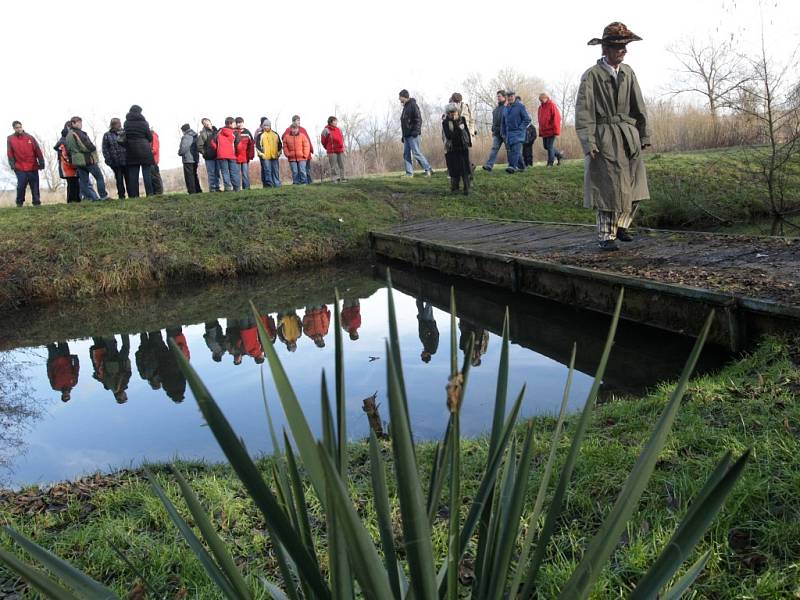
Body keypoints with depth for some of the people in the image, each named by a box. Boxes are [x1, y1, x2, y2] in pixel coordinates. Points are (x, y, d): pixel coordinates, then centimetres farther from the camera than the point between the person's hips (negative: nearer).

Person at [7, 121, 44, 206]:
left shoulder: (30, 137, 5)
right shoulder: (10, 139, 5)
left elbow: (38, 151, 4)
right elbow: (10, 153, 2)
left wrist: (41, 163, -1)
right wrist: (12, 164, -8)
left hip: (33, 167, 1)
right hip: (20, 168, -1)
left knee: (35, 186, 4)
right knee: (21, 186, -6)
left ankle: (36, 202, 12)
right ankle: (19, 203, 7)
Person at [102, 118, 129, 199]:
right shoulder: (107, 135, 4)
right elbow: (105, 149, 1)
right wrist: (108, 160, -9)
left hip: (126, 161, 2)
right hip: (116, 162, -1)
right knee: (119, 179, 3)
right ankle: (121, 196, 9)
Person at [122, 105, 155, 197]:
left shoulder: (126, 123, 6)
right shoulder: (143, 122, -4)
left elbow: (125, 137, 10)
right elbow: (150, 137, 0)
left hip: (131, 151, 3)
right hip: (144, 150, -3)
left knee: (133, 174, 4)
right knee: (147, 172, 1)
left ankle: (133, 195, 2)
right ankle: (149, 193, -3)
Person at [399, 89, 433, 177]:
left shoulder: (413, 105, -7)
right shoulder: (405, 107, 21)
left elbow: (418, 119, -15)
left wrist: (416, 130, -23)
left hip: (412, 134, -9)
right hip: (406, 135, 9)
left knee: (416, 152, -11)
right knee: (406, 154, 5)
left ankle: (428, 169, -6)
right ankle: (409, 173, 6)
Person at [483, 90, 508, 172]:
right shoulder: (497, 107, 17)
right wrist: (493, 130, 18)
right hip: (497, 133, 6)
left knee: (509, 149, 4)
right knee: (494, 148, -4)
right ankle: (489, 165, -12)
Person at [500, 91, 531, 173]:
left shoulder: (520, 106, -5)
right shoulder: (505, 108, 15)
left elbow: (527, 119, -7)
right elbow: (503, 122, 21)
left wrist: (520, 128, -11)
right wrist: (503, 133, 16)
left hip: (518, 132, -7)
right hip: (509, 132, 7)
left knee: (515, 149, -18)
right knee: (510, 150, 8)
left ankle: (512, 166, -27)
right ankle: (521, 166, 19)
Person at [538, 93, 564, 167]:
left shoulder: (552, 105, -9)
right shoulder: (540, 107, 13)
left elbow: (556, 118, -13)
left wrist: (556, 130, -16)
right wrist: (540, 132, 15)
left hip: (551, 131, -8)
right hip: (544, 131, 8)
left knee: (550, 146, -6)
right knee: (546, 146, 11)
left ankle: (550, 162, 2)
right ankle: (559, 155, 28)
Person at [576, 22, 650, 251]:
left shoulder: (628, 72, 9)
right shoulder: (592, 75, -7)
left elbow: (638, 107, 12)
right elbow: (584, 112, -10)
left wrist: (643, 135, 9)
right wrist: (589, 143, -17)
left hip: (629, 137, 6)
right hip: (605, 139, -6)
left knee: (634, 186, 9)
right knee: (608, 188, -4)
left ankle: (620, 226, 28)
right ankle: (605, 236, 8)